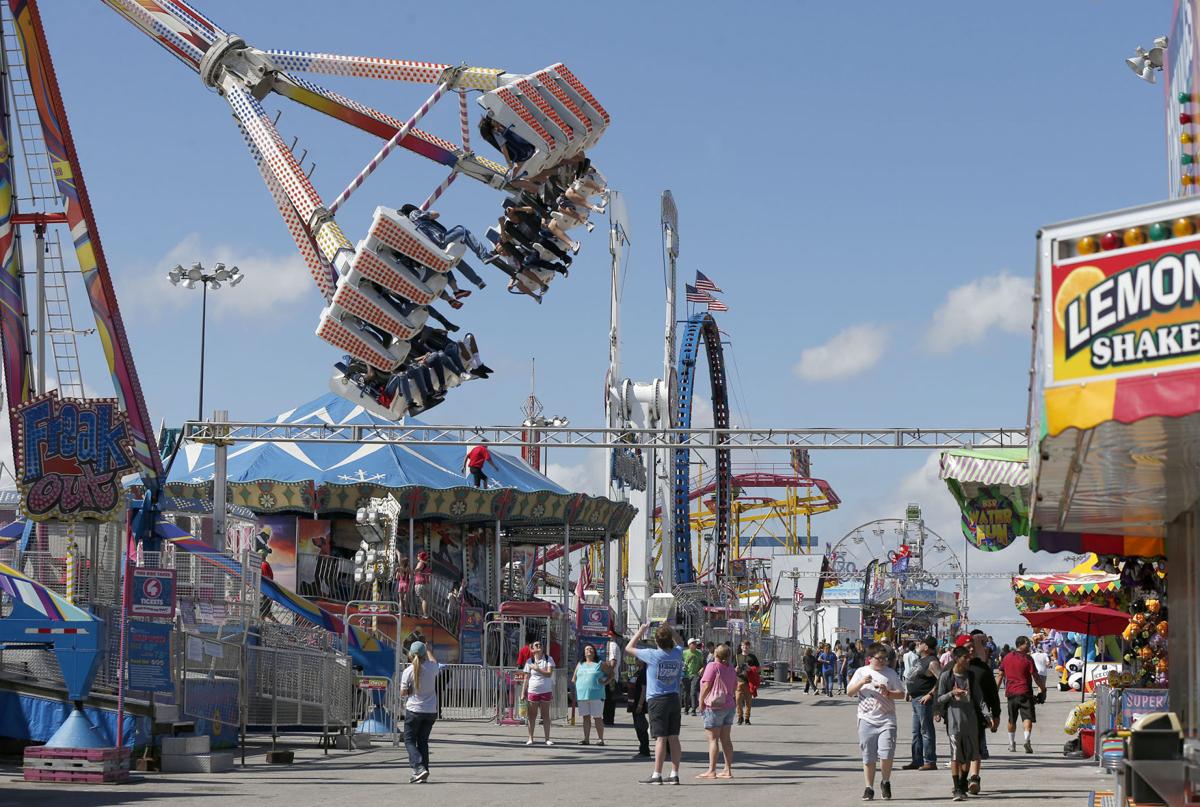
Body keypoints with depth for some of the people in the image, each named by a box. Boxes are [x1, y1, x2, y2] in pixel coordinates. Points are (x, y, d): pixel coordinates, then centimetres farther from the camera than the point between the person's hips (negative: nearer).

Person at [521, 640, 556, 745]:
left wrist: (536, 668, -14)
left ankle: (547, 738, 7)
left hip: (546, 691, 0)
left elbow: (549, 673, -11)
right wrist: (524, 693, 2)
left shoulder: (548, 659, 1)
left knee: (545, 715, 4)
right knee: (532, 715, 3)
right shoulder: (530, 661, 4)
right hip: (532, 691, 0)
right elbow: (526, 678, 5)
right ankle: (530, 738, 7)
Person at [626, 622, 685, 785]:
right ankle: (674, 774, 9)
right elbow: (680, 643, 28)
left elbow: (629, 648, 2)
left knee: (661, 738, -7)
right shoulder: (677, 654, 2)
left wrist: (641, 631, 11)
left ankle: (657, 775, -6)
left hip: (657, 700, -5)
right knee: (673, 737, 6)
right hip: (674, 698, 5)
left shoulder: (652, 655, -11)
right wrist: (671, 630, 19)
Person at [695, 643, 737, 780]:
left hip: (714, 707, -7)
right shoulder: (731, 668, 8)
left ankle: (711, 771, -6)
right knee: (726, 739, 9)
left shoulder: (712, 667, -14)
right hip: (729, 706, 7)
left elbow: (706, 686, -15)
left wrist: (701, 702, -5)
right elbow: (734, 686, 14)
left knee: (713, 739, -5)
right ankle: (728, 770, 9)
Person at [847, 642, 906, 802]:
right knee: (868, 757, 5)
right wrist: (861, 683, -11)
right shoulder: (861, 672, 7)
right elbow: (849, 692, 5)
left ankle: (885, 782, 10)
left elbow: (901, 694, 9)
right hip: (867, 720, 1)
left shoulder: (890, 672, 8)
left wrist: (888, 693, -10)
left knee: (886, 755, -12)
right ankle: (869, 787, 15)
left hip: (886, 719, -1)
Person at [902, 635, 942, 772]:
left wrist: (931, 694, -24)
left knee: (926, 731, -7)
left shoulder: (932, 662, -16)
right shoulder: (919, 659, 14)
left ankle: (930, 762, -5)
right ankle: (917, 761, 22)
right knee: (916, 732, 15)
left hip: (924, 700, -11)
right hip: (916, 699, 11)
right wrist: (910, 692, 20)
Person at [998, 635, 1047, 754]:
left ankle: (1011, 744, 22)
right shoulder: (1027, 659, -7)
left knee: (1012, 720, 15)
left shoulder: (1006, 658, 8)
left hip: (1011, 692, 5)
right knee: (1027, 717, -7)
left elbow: (1000, 675, 12)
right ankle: (1027, 740, -26)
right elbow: (1036, 677, -8)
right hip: (1025, 692, -5)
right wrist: (1043, 690, 1)